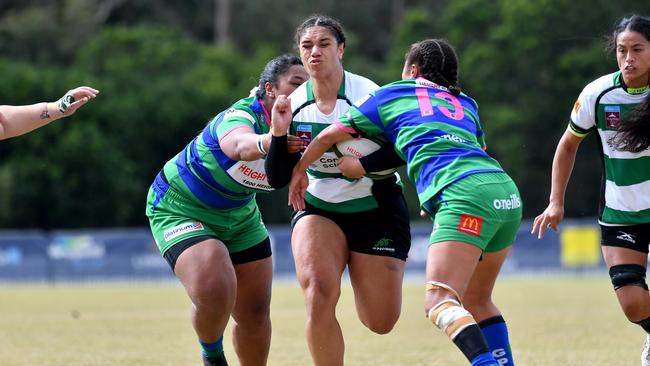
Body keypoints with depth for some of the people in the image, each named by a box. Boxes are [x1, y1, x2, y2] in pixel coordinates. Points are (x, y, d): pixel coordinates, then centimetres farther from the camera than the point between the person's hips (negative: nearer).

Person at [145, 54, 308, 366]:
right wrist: (266, 141, -79)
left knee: (255, 311, 5)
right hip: (179, 209, -7)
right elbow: (239, 144, -57)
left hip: (239, 216, 7)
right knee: (214, 293, -28)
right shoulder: (241, 116, -34)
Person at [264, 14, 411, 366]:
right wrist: (278, 133, -22)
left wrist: (364, 165, -29)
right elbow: (277, 178, -6)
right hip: (319, 209, 2)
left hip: (376, 210, -2)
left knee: (381, 323, 1)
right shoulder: (293, 104, -5)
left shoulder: (366, 94, -15)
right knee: (318, 290, -28)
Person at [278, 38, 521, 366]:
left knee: (439, 301, -17)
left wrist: (298, 171, 41)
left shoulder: (392, 94, 20)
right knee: (476, 302, 19)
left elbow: (331, 134, 26)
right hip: (506, 191, 6)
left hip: (465, 193, -6)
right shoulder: (466, 104, 32)